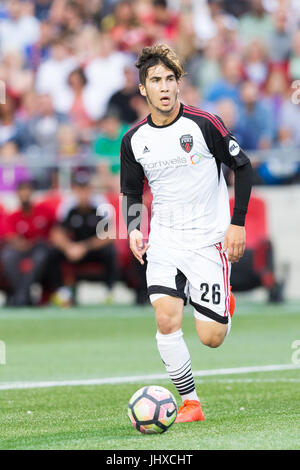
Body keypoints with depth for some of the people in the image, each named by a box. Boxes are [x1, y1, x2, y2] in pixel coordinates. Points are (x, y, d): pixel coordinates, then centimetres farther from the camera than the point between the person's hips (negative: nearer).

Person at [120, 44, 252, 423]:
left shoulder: (204, 124, -10)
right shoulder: (134, 140, 1)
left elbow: (243, 167, -1)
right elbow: (132, 192, 14)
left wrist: (238, 224, -7)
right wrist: (132, 229, -5)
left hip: (209, 242, -3)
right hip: (164, 243, 3)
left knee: (211, 338, -6)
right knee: (166, 321, -18)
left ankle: (225, 303, 31)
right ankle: (189, 401, -2)